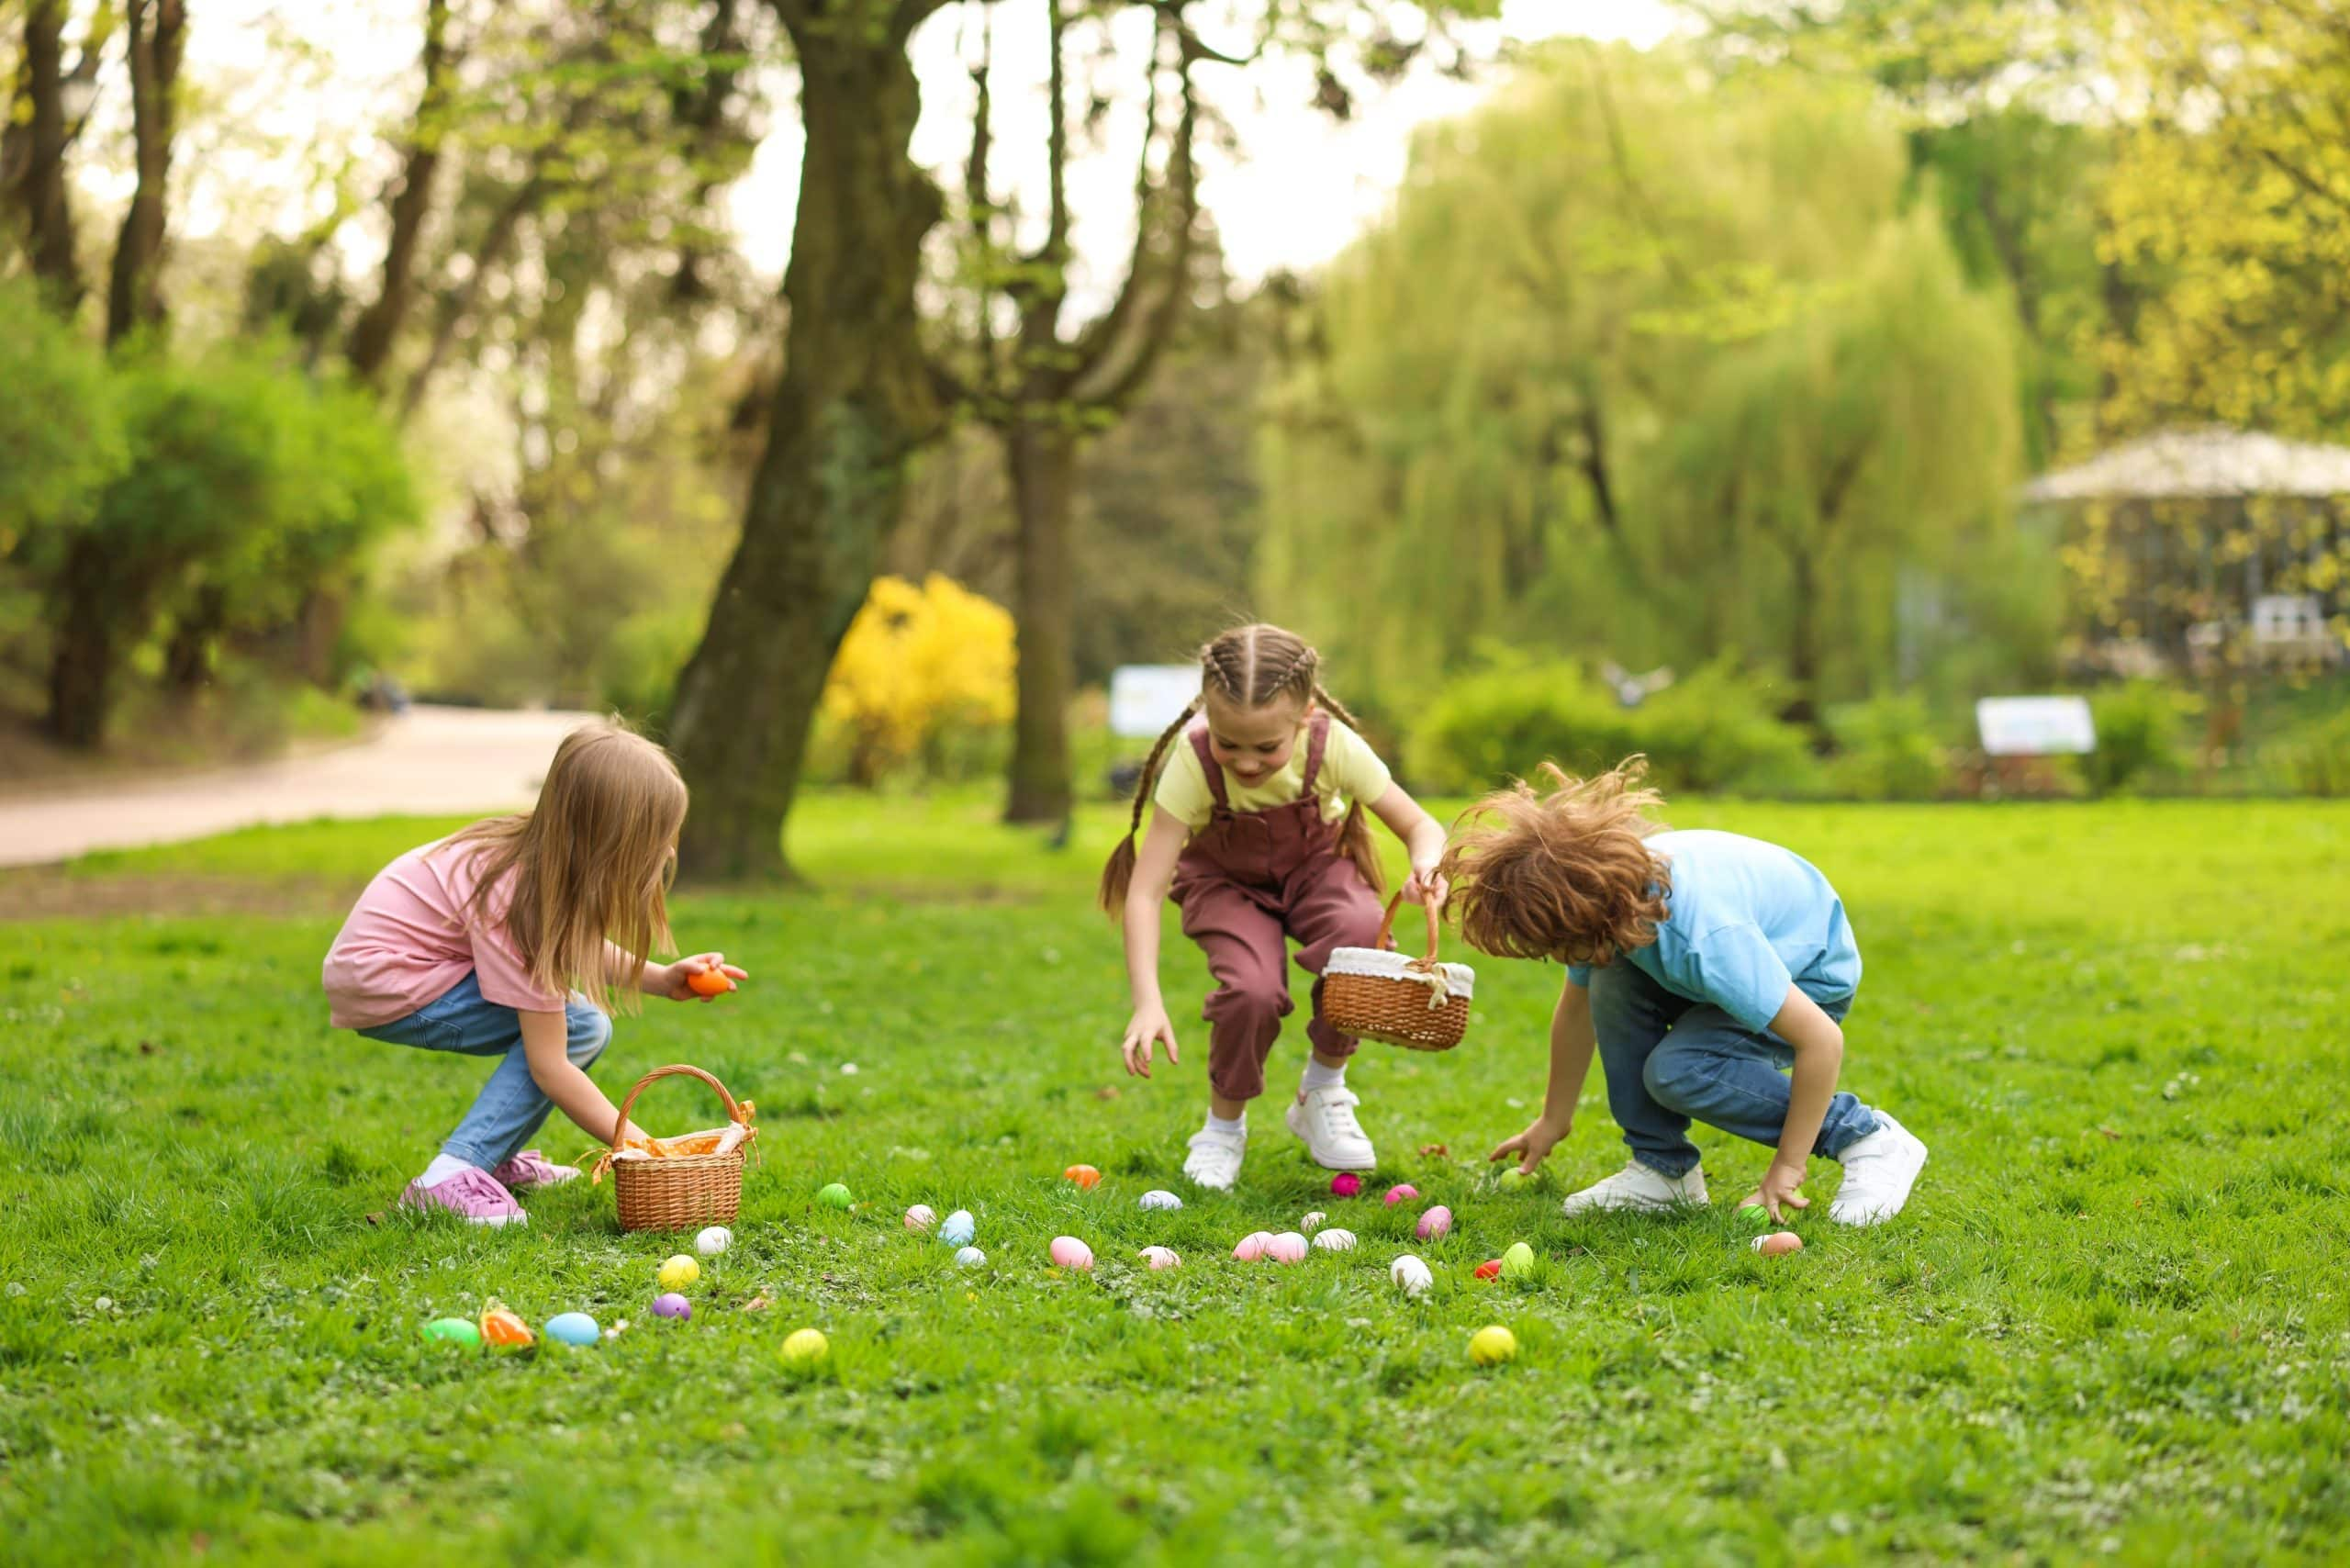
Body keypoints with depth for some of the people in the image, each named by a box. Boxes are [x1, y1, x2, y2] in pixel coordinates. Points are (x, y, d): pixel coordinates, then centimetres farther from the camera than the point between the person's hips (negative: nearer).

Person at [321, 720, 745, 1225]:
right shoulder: (519, 898, -30)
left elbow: (578, 946, 13)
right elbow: (549, 1068, -27)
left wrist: (661, 979, -2)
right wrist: (640, 1147, -24)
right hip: (380, 986, -9)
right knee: (579, 1026, -19)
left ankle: (496, 1158, 12)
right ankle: (452, 1178, -20)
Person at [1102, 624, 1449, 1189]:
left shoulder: (1333, 745, -30)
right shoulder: (1193, 760, -33)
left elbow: (1422, 828, -17)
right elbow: (1145, 889, -35)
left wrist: (1426, 867, -43)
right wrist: (1148, 1002, -45)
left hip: (1314, 864, 1)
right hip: (1225, 879, -1)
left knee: (1362, 932, -32)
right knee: (1252, 989, -31)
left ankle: (1323, 1092, -5)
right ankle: (1224, 1126, 1)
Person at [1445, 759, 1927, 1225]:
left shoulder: (1705, 939, -42)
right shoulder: (1604, 894, -18)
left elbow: (1822, 1039, -39)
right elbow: (1576, 1008, 2)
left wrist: (1787, 1166, -28)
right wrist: (1552, 1121, 14)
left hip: (1811, 979, -7)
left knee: (1677, 1071, -28)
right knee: (1612, 982, -19)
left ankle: (1870, 1140, -13)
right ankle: (1664, 1168, -5)